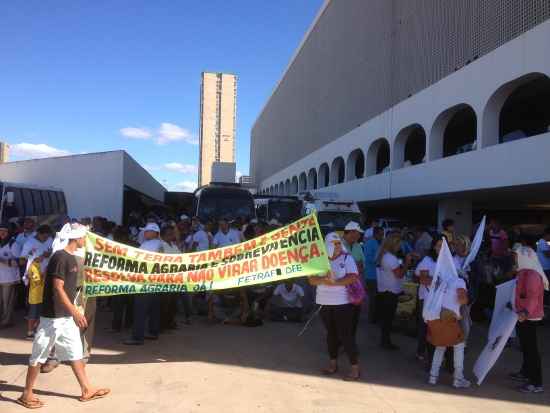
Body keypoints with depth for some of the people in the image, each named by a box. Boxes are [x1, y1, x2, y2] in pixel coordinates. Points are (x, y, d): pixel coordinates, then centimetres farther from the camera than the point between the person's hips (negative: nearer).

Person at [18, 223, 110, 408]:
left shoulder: (71, 257, 9)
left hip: (66, 316, 9)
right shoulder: (60, 257, -19)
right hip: (53, 316, -9)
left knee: (75, 352, 13)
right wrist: (75, 312, -24)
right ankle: (27, 394, 19)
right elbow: (57, 288, -23)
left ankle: (87, 390, 21)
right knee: (39, 355, 5)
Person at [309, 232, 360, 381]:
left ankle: (355, 368, 5)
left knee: (346, 335, -3)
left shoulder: (347, 258, -3)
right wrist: (323, 279, -21)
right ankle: (333, 363, 29)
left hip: (342, 302, -4)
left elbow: (353, 277, -15)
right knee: (331, 333, 15)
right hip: (325, 302, 4)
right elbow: (312, 280, 0)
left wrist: (335, 282, -21)